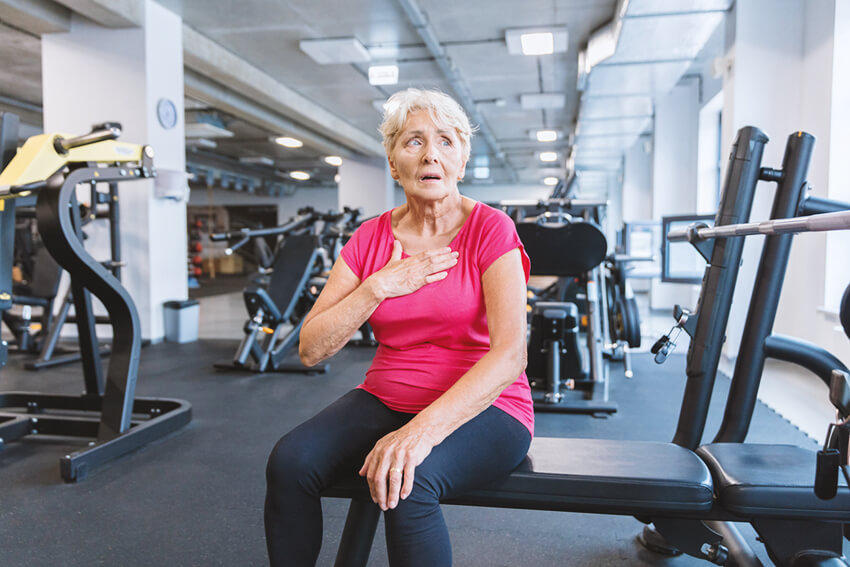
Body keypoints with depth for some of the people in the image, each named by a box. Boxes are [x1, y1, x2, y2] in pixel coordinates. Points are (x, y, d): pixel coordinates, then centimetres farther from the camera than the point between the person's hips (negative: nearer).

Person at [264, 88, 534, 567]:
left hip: (482, 407, -3)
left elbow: (510, 353, -21)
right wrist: (379, 286, -15)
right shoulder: (370, 239, 3)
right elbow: (311, 349, -3)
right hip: (387, 400, 4)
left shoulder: (490, 230, -9)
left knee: (408, 483, -33)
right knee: (291, 462, -20)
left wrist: (424, 429, -32)